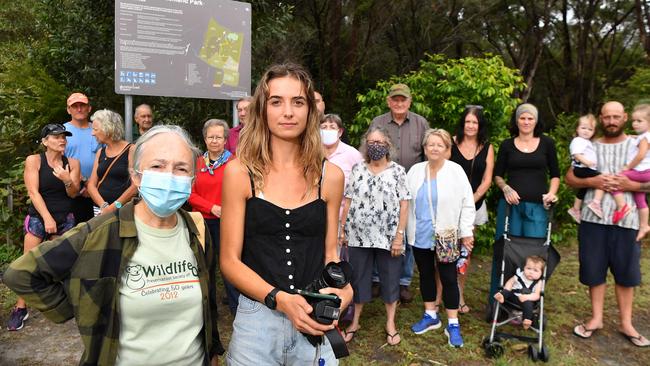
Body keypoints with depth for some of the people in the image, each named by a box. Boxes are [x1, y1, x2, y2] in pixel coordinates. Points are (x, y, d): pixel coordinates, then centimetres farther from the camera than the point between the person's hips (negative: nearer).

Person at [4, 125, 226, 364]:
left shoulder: (197, 233, -8)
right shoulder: (101, 234, -20)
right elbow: (21, 274, -13)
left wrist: (213, 352, 9)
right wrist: (78, 312, -12)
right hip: (127, 358, -2)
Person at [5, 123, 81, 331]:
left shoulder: (72, 163, 3)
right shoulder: (34, 160, -5)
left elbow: (73, 193, 0)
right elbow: (33, 192, -11)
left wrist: (68, 180, -22)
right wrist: (47, 218, -18)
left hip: (65, 219, 2)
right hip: (38, 218, -2)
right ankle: (20, 308, 6)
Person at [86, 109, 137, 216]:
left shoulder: (131, 150, -4)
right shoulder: (100, 153, 12)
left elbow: (135, 185, -11)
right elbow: (91, 184, 8)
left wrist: (114, 207, -14)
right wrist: (103, 206, -9)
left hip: (123, 209, -4)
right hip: (100, 210, 4)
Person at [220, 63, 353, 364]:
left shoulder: (330, 175, -1)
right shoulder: (240, 172, -7)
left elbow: (329, 252, 7)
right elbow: (230, 260, -7)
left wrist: (345, 289, -12)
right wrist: (280, 300, -19)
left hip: (314, 325, 2)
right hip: (256, 321, -2)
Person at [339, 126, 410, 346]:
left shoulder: (398, 171, -1)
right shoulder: (357, 169, 5)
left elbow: (404, 204, -5)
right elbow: (348, 201, 5)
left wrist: (399, 235, -10)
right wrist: (342, 229, 2)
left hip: (388, 237, -1)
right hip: (359, 235, 2)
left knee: (390, 278, 9)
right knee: (358, 278, 11)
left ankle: (390, 323, 26)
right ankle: (355, 321, 27)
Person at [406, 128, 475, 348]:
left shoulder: (456, 171, -7)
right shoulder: (415, 171, 3)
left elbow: (467, 203, -6)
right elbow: (406, 202, 7)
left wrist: (466, 233, -7)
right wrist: (403, 230, 6)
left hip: (446, 237, -4)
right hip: (420, 236, 4)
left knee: (448, 278, 4)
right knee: (425, 275, 15)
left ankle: (453, 324, 17)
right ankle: (430, 316, 32)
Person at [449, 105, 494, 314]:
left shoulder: (487, 148, 4)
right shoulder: (451, 143, -3)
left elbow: (486, 181, 2)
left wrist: (471, 201, -8)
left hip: (474, 205, 3)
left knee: (464, 252, 11)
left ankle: (460, 296, 24)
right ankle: (438, 296, 7)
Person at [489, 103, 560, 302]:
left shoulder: (547, 143, 8)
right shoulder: (507, 145, 7)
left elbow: (555, 174, 13)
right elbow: (497, 175, 11)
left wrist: (552, 193, -4)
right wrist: (505, 188, -8)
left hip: (538, 206, 0)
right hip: (511, 204, 0)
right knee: (505, 251, 2)